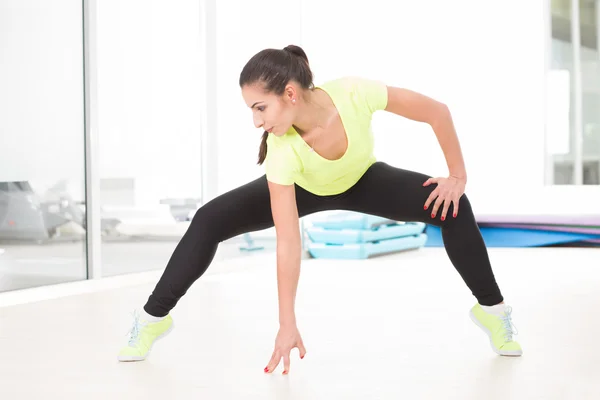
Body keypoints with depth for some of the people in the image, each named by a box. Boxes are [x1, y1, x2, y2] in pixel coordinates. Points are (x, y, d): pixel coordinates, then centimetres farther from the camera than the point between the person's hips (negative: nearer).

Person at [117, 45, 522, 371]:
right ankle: (154, 318, 0)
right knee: (209, 221, -19)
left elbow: (437, 111, -27)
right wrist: (288, 325, -32)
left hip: (362, 181, 1)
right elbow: (288, 243, -33)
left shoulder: (354, 93, -41)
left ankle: (491, 308, 3)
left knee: (454, 209, -20)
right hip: (303, 188, 0)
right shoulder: (282, 152, -38)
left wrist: (458, 175, -22)